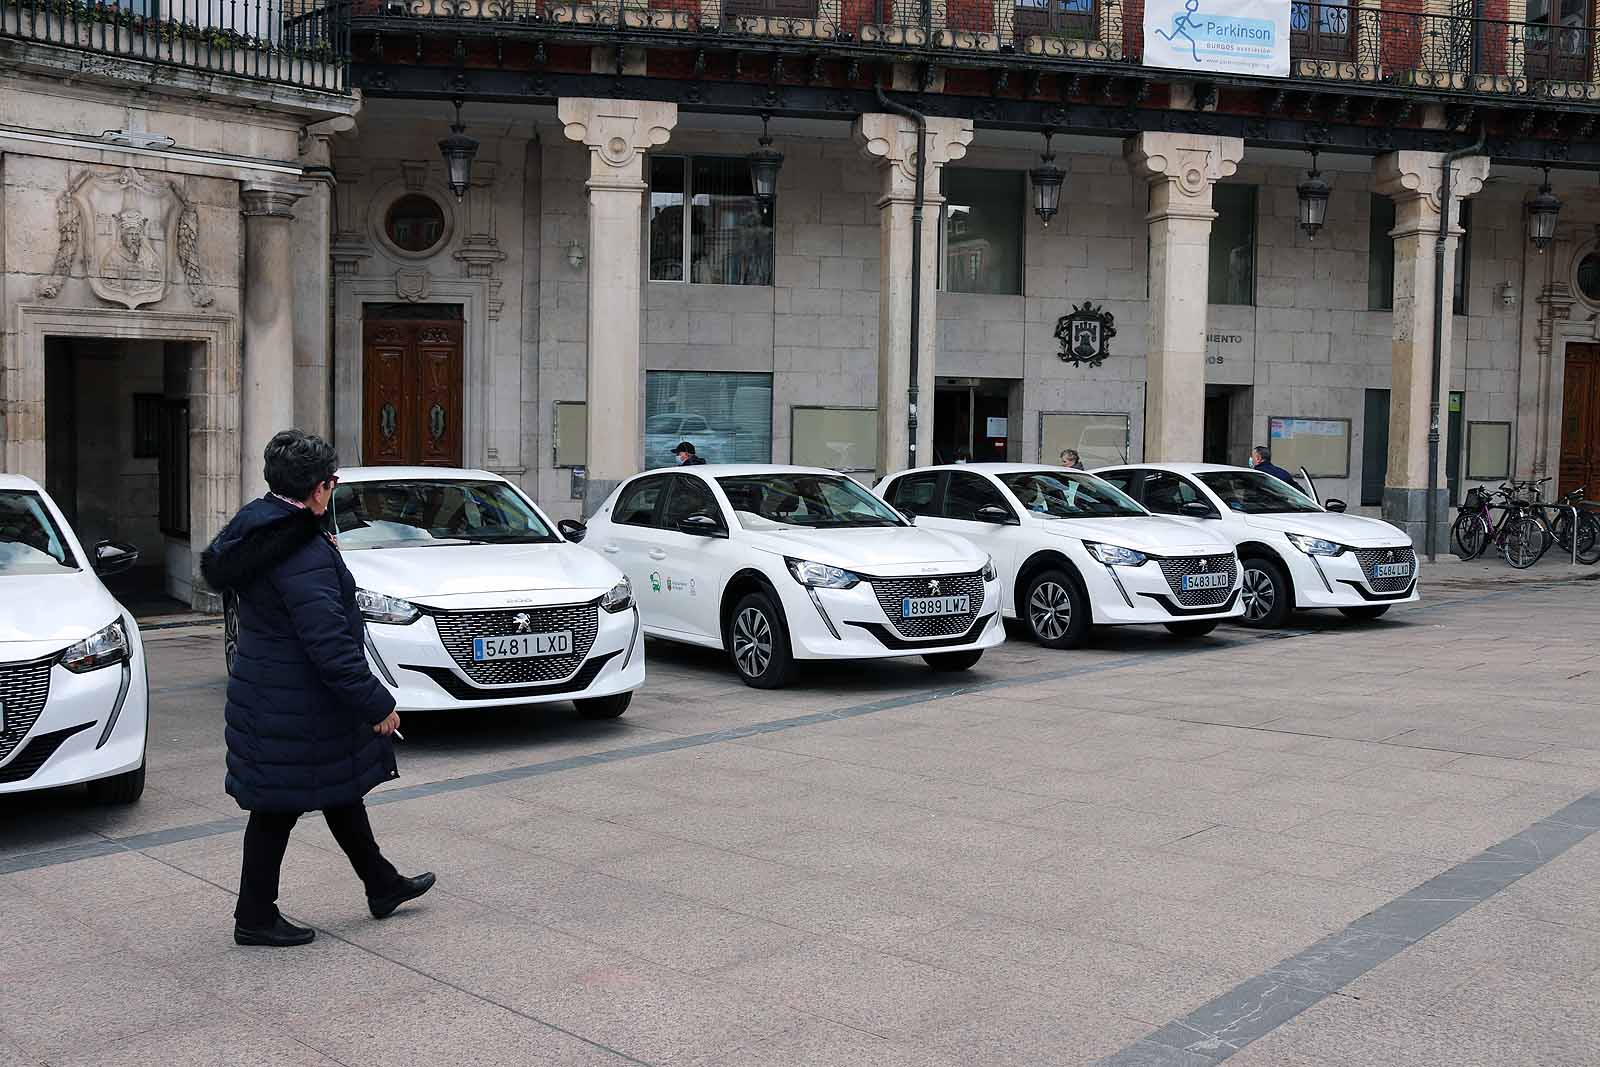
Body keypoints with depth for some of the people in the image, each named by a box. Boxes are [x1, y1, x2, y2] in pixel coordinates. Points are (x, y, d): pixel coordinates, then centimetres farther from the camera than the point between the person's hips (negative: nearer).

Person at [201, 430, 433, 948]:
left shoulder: (253, 525, 2)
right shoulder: (306, 556, -27)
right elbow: (329, 645, -28)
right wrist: (377, 704, -20)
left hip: (265, 688, 10)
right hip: (295, 706, -10)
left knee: (341, 788, 21)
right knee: (278, 806, 5)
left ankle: (383, 885, 35)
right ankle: (255, 917, 21)